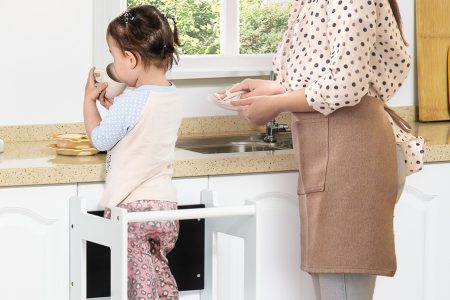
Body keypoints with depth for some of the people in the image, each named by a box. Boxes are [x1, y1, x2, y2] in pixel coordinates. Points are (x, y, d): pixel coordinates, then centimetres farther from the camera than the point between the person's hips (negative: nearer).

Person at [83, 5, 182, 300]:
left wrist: (89, 100, 7)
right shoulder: (174, 99, 4)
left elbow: (100, 139, -5)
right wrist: (115, 106, 16)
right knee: (161, 273, 17)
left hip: (129, 206, -7)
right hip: (165, 204, 7)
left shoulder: (131, 102, -18)